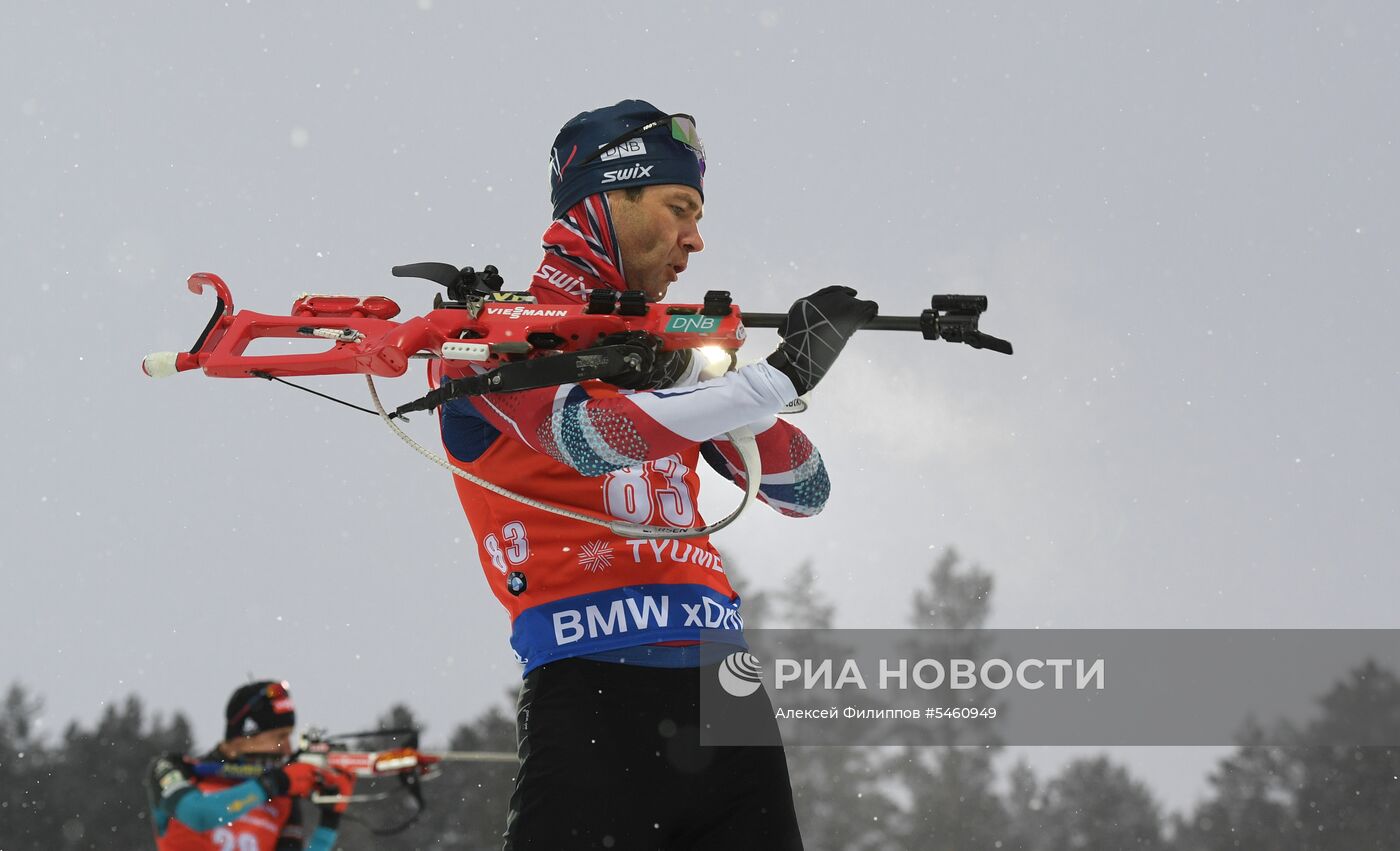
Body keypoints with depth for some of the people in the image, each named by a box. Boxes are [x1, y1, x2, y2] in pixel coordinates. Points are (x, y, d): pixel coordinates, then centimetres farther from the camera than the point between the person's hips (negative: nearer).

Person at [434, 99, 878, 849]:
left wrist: (682, 376, 1)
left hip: (724, 684, 6)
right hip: (593, 695, -6)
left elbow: (803, 492, 18)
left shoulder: (672, 351, 21)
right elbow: (591, 435, -17)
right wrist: (781, 374, -13)